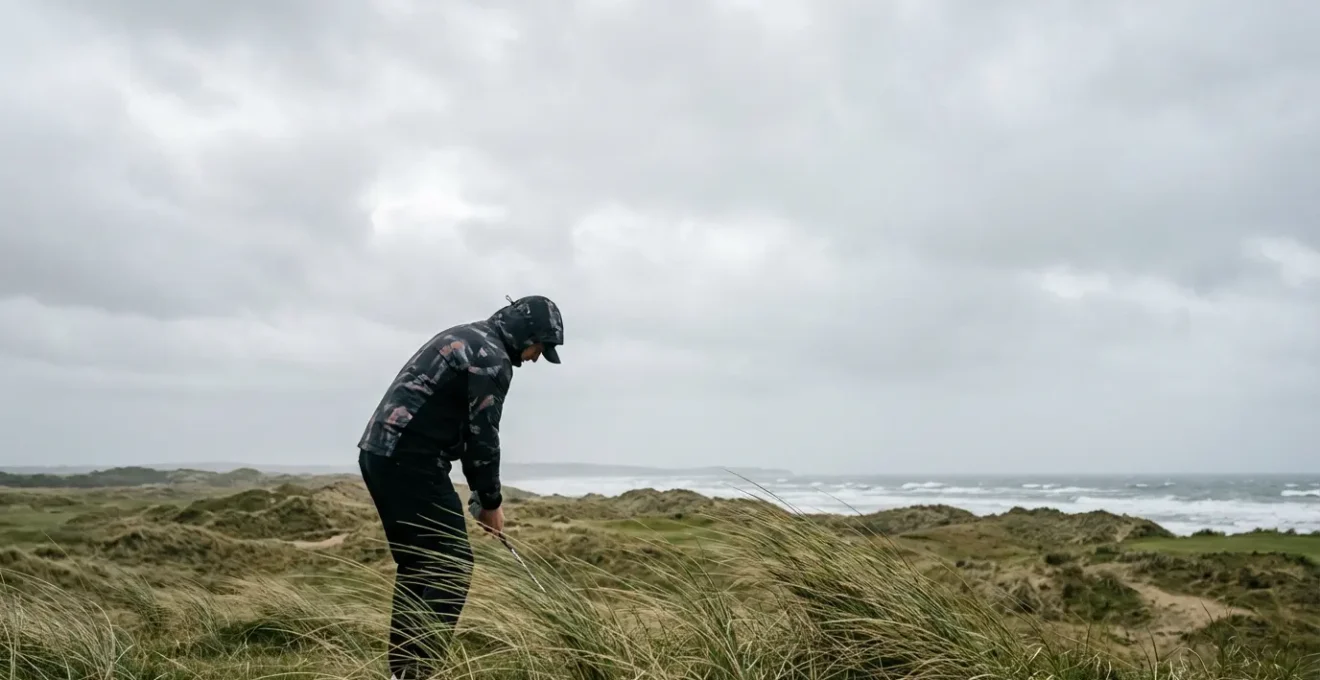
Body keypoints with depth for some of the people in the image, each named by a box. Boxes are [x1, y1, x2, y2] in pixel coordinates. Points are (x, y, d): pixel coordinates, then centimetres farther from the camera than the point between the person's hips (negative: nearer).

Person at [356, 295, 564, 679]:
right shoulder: (492, 357, -10)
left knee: (416, 567, 16)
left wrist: (481, 493, 21)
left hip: (381, 454, 10)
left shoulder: (464, 338, 21)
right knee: (451, 566, -4)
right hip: (410, 463, -10)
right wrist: (491, 501, 4)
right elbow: (482, 435, -10)